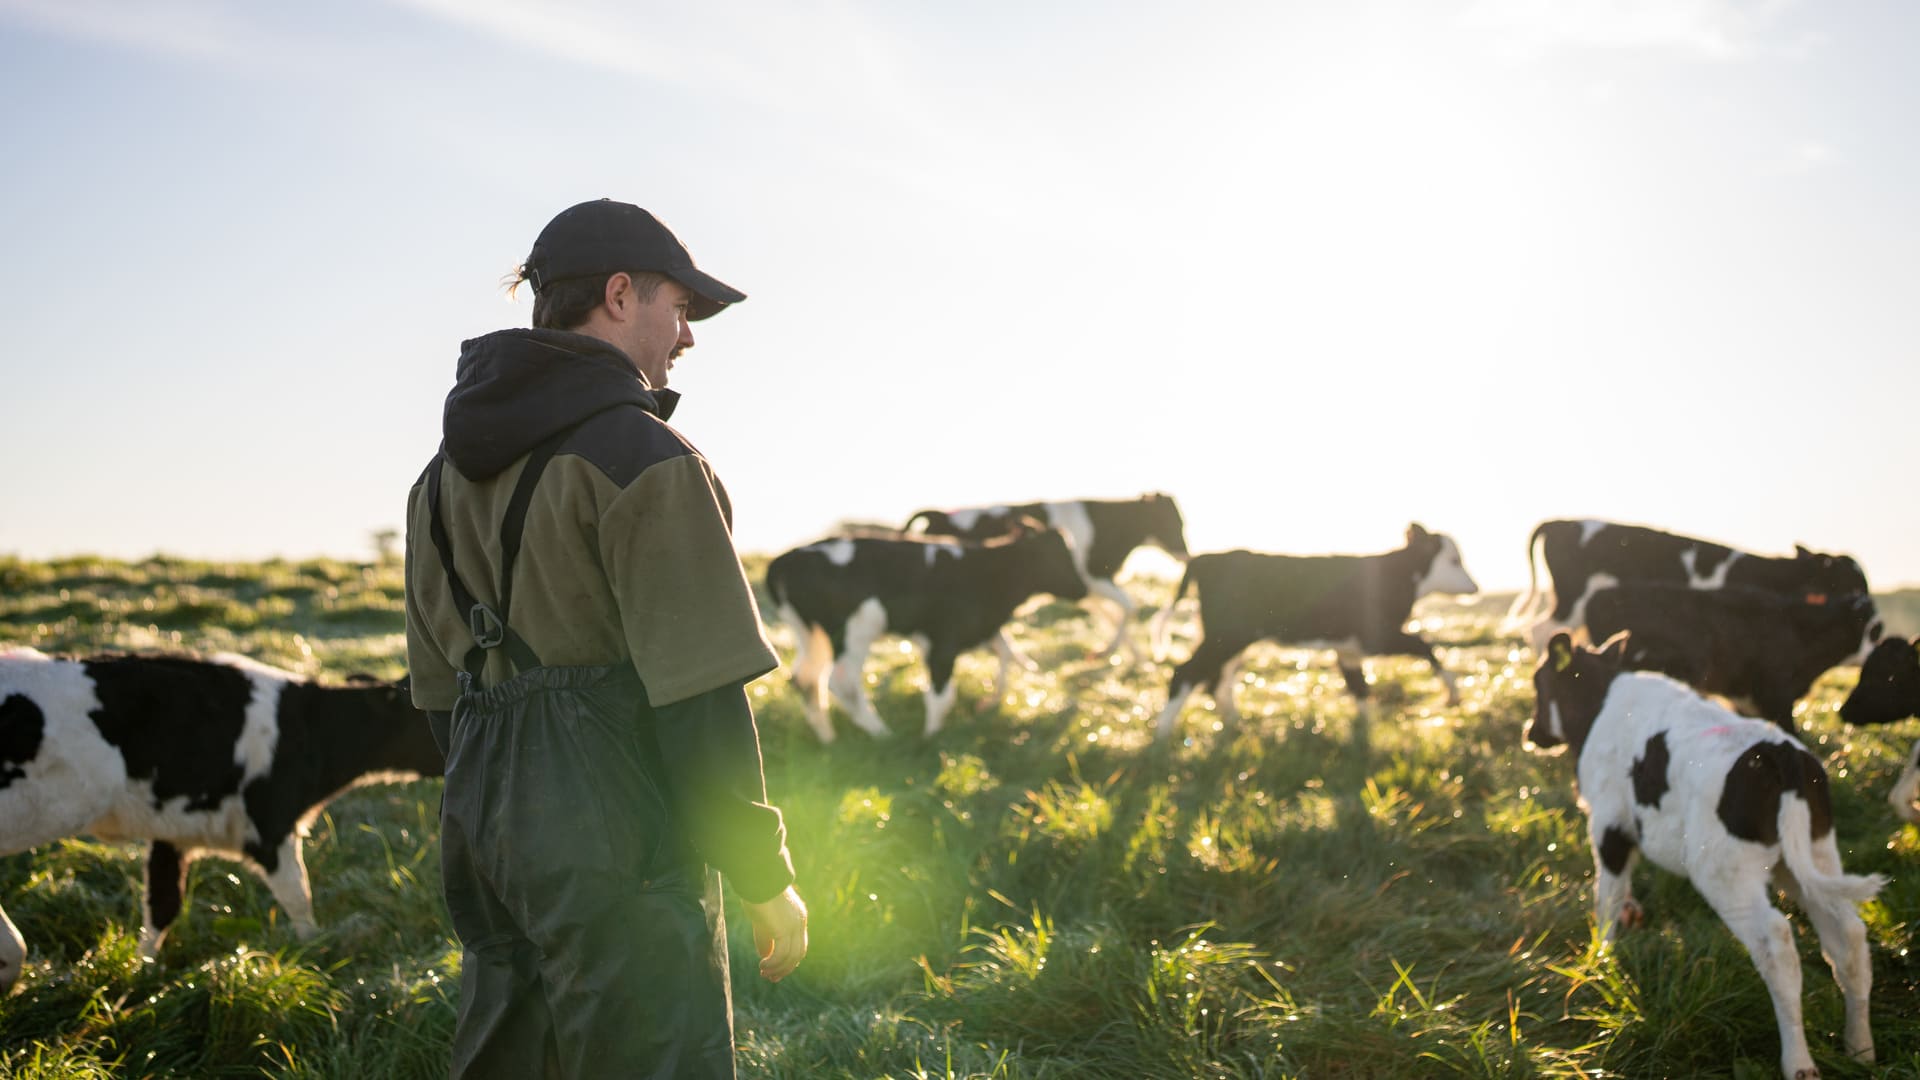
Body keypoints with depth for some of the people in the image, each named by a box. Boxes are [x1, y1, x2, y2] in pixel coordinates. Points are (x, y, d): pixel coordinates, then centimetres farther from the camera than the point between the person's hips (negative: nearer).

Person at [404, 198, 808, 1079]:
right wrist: (764, 876, -10)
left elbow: (440, 686, 17)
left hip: (487, 838, 9)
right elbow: (700, 692, -17)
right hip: (618, 844, -8)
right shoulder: (643, 459, -12)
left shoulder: (449, 472, 14)